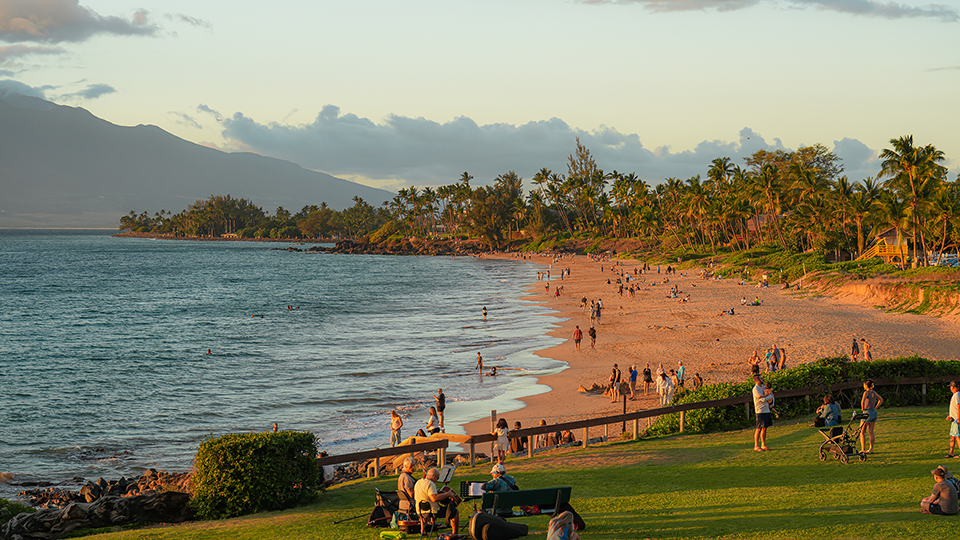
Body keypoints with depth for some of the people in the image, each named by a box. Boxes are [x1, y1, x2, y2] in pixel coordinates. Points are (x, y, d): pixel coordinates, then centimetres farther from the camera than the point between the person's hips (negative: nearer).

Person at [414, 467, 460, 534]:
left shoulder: (418, 482, 5)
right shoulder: (430, 484, -23)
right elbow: (434, 498, -35)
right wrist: (448, 494, -27)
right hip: (433, 511, -9)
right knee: (455, 512, 3)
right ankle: (455, 534, 8)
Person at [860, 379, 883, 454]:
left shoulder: (866, 392, -12)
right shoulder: (874, 393, 10)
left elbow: (862, 401, -27)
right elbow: (881, 400, 25)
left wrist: (863, 408, -10)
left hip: (867, 412, -7)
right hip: (874, 413, 7)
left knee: (862, 432, 1)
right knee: (871, 432, 11)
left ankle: (863, 449, -4)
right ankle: (871, 449, 11)